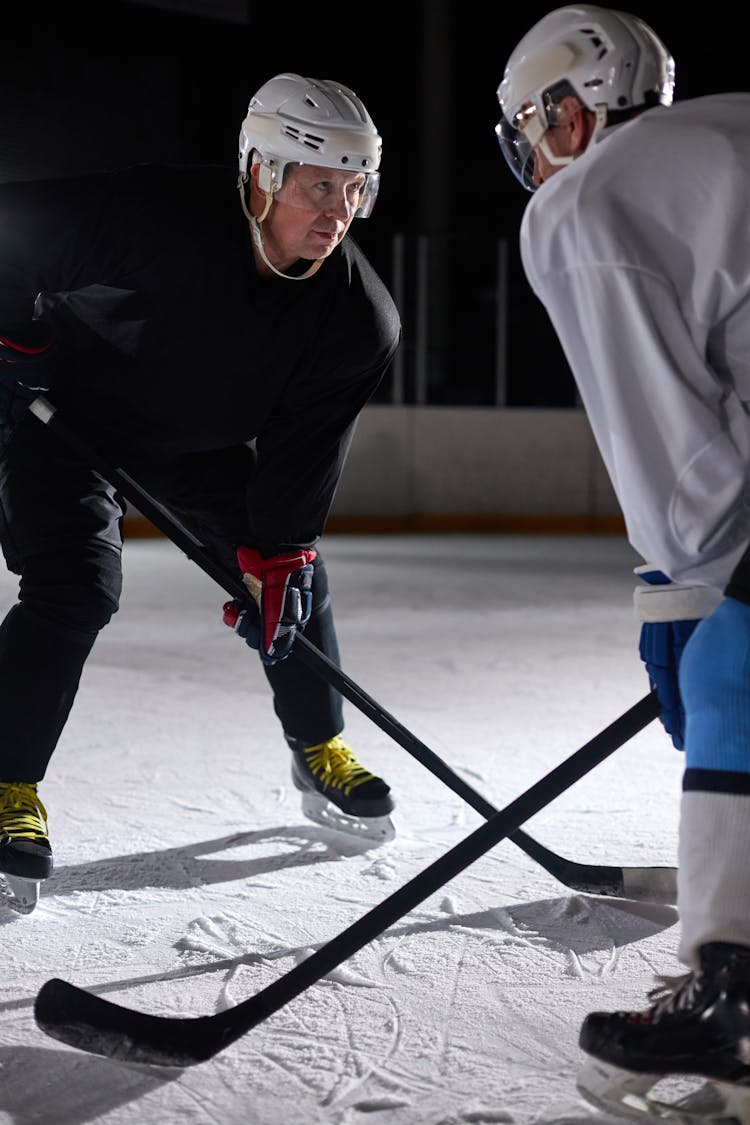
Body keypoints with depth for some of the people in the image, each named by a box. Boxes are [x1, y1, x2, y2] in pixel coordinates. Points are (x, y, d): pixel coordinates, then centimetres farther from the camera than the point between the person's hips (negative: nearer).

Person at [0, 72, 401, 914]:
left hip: (205, 441, 5)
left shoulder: (358, 320, -22)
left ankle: (321, 754, 25)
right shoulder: (158, 213, -36)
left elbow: (302, 453, -17)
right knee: (76, 587, -19)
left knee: (293, 571, 4)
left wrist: (273, 556, -22)